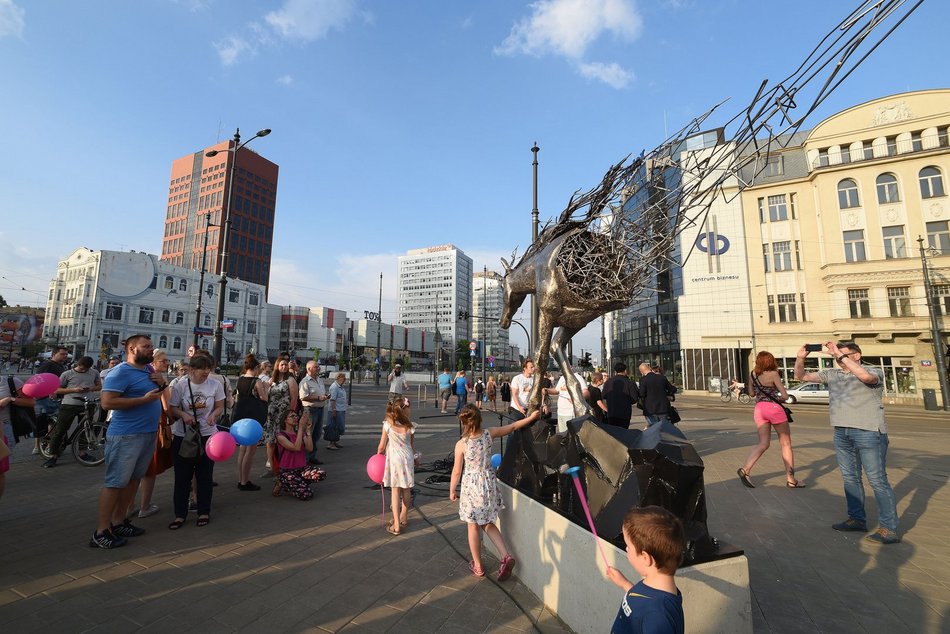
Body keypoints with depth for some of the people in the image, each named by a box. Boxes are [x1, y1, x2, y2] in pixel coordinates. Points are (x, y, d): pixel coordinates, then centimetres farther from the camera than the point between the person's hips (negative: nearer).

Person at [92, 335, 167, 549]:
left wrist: (162, 384, 1)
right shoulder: (121, 372, -14)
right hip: (126, 436, -8)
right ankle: (101, 532, 8)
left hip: (148, 434, 9)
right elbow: (107, 402, -21)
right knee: (115, 483, -2)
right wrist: (144, 399, -22)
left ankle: (118, 522, 26)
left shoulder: (149, 369, 11)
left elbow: (160, 394, 23)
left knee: (133, 480, 15)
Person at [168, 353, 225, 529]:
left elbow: (220, 407, 1)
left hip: (208, 435, 0)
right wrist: (183, 415, -21)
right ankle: (180, 514, 22)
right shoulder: (181, 385, -7)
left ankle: (204, 512, 23)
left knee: (205, 476, 9)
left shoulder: (216, 385, -6)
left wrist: (213, 415, -19)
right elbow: (173, 408, -1)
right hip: (183, 435, 0)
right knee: (182, 476, 7)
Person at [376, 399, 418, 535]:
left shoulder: (387, 425, -12)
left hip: (393, 460, -1)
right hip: (407, 459, 2)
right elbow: (412, 446, 3)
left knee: (395, 491, 6)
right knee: (406, 490, 17)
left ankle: (396, 525, 8)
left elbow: (381, 447, -5)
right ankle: (403, 518, 35)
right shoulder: (410, 427, -9)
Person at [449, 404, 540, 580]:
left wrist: (452, 490, 6)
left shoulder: (461, 444, -19)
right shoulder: (489, 434, -12)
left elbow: (457, 471, -10)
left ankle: (478, 566, 30)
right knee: (488, 524, 22)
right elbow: (512, 427, 1)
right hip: (489, 484, 4)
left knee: (473, 526, 16)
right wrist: (531, 417, 13)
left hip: (471, 486, -3)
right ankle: (506, 556, 11)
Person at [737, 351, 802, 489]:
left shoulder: (753, 374, 4)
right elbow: (785, 396, -10)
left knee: (763, 443, 6)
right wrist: (777, 398, 9)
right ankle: (790, 480, 16)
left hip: (759, 409, 4)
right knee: (786, 444, 11)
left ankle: (745, 469, -12)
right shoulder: (773, 374, -9)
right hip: (774, 408, -4)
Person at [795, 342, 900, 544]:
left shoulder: (874, 371, -4)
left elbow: (865, 376, -28)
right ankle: (857, 519, 25)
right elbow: (802, 376, 11)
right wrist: (800, 358, -6)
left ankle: (889, 529, 7)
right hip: (841, 433, 6)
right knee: (850, 478, 13)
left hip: (868, 432, -6)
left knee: (877, 480, -2)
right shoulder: (831, 374, 11)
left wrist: (840, 355, -25)